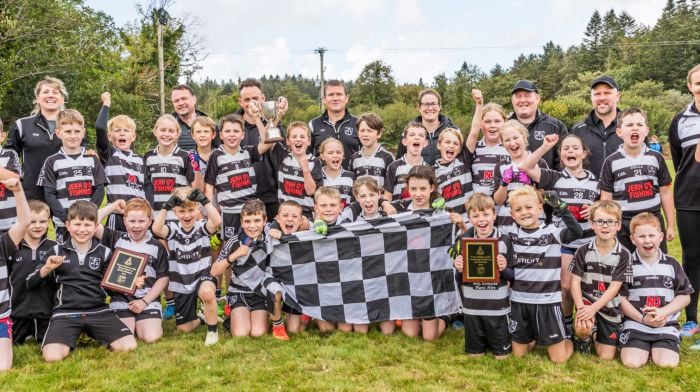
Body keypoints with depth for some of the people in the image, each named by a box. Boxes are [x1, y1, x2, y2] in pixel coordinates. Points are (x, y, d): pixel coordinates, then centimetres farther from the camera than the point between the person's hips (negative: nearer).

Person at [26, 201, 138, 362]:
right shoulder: (57, 251, 5)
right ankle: (71, 338, 8)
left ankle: (93, 334, 12)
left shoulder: (104, 252, 7)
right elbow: (31, 285, 7)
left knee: (129, 346, -17)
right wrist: (47, 268, -11)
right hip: (66, 312, -1)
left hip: (99, 311, 1)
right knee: (52, 356, -27)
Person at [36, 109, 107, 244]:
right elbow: (49, 195, -2)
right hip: (63, 224, -1)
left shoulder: (92, 159, 7)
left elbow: (100, 190, 3)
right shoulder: (52, 162, 2)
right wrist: (66, 217, -13)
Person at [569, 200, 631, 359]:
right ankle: (584, 338, 4)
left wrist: (593, 308, -22)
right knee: (583, 328, -33)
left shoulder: (623, 255, -8)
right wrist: (581, 307, -22)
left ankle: (595, 333, 34)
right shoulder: (583, 251, -5)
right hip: (587, 302, 0)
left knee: (606, 356, 2)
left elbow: (614, 287, -12)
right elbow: (575, 282, -6)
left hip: (610, 308, 1)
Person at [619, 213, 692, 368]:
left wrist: (663, 312, -11)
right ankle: (645, 348, 14)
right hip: (635, 324, -2)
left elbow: (685, 296, 6)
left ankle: (656, 348, 14)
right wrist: (643, 318, -13)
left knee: (667, 363, -18)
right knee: (632, 362, -19)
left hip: (666, 325, 2)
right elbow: (621, 298, -2)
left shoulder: (672, 264, 5)